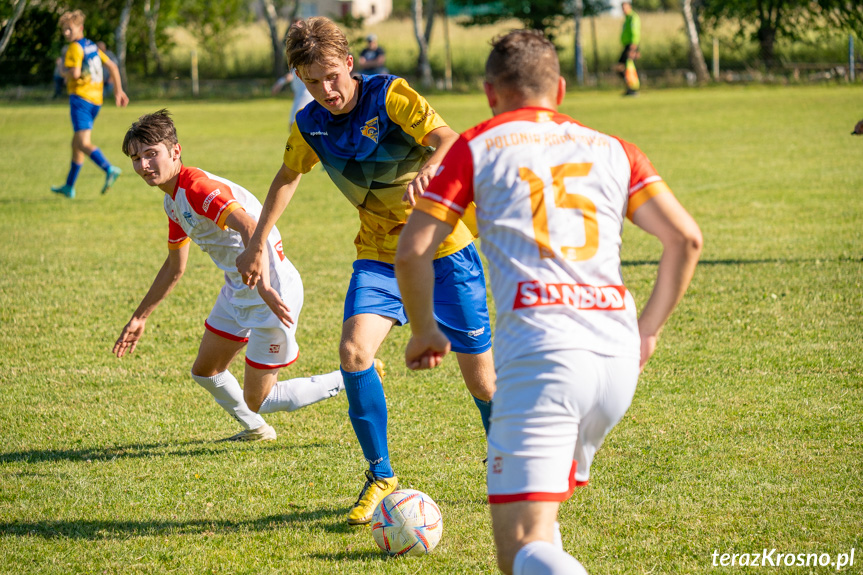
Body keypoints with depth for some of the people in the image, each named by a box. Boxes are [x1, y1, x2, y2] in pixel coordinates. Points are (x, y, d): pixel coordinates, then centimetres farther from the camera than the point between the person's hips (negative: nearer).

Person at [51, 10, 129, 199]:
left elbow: (75, 73, -21)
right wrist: (119, 90, 20)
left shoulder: (75, 48, -9)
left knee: (83, 143, -17)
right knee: (77, 143, 17)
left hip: (80, 97, -9)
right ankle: (69, 187, 25)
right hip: (96, 99, 9)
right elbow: (112, 67, 18)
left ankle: (109, 169, -40)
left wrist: (64, 72, 0)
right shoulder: (92, 46, 17)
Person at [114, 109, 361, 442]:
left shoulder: (197, 188, -24)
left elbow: (251, 228, -40)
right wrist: (139, 318, 24)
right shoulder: (174, 202, 8)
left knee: (257, 401, -2)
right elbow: (174, 267, 23)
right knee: (205, 372, 17)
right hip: (237, 291, 10)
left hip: (272, 293, -10)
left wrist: (264, 286, -54)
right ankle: (255, 429, 39)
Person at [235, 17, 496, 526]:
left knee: (480, 374, -1)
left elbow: (450, 140, -31)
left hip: (445, 248, -4)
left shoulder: (390, 95, -17)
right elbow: (289, 176, 18)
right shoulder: (309, 126, -2)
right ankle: (381, 478, -4)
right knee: (354, 350, -20)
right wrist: (257, 244, 14)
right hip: (380, 255, 4)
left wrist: (427, 170, -52)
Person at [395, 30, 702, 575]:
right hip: (618, 357, 4)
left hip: (539, 355, -4)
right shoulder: (612, 148, 20)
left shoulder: (478, 146, 11)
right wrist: (649, 329, 22)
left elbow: (412, 250, 5)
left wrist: (425, 331, 20)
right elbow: (686, 237, 11)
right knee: (540, 517, 28)